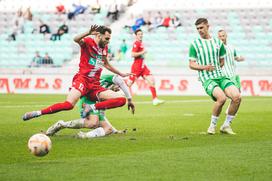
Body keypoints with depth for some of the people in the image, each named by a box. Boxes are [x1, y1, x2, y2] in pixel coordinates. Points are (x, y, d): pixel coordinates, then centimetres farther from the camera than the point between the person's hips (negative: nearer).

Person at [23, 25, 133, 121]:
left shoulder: (104, 48, 19)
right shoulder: (88, 42, -2)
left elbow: (106, 64, 38)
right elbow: (76, 40, -27)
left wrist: (121, 74, 46)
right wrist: (89, 33, -44)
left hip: (95, 85, 7)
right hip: (82, 79, -7)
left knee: (121, 100, -9)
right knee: (68, 105, -30)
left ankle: (92, 107, -16)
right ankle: (39, 113, -16)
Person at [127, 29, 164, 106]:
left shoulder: (141, 43, 15)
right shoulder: (136, 43, -13)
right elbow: (133, 54, -22)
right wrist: (142, 52, -17)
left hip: (143, 66, 8)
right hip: (137, 66, -8)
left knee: (151, 80, -5)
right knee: (129, 84, -3)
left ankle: (155, 99, -7)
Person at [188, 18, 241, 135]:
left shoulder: (218, 42, 13)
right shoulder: (195, 44, 3)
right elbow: (191, 65, 2)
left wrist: (215, 68, 10)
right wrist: (204, 67, -14)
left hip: (221, 76, 4)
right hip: (207, 79, -4)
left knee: (237, 97, -19)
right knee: (222, 98, -31)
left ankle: (226, 125, 0)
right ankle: (212, 125, -8)